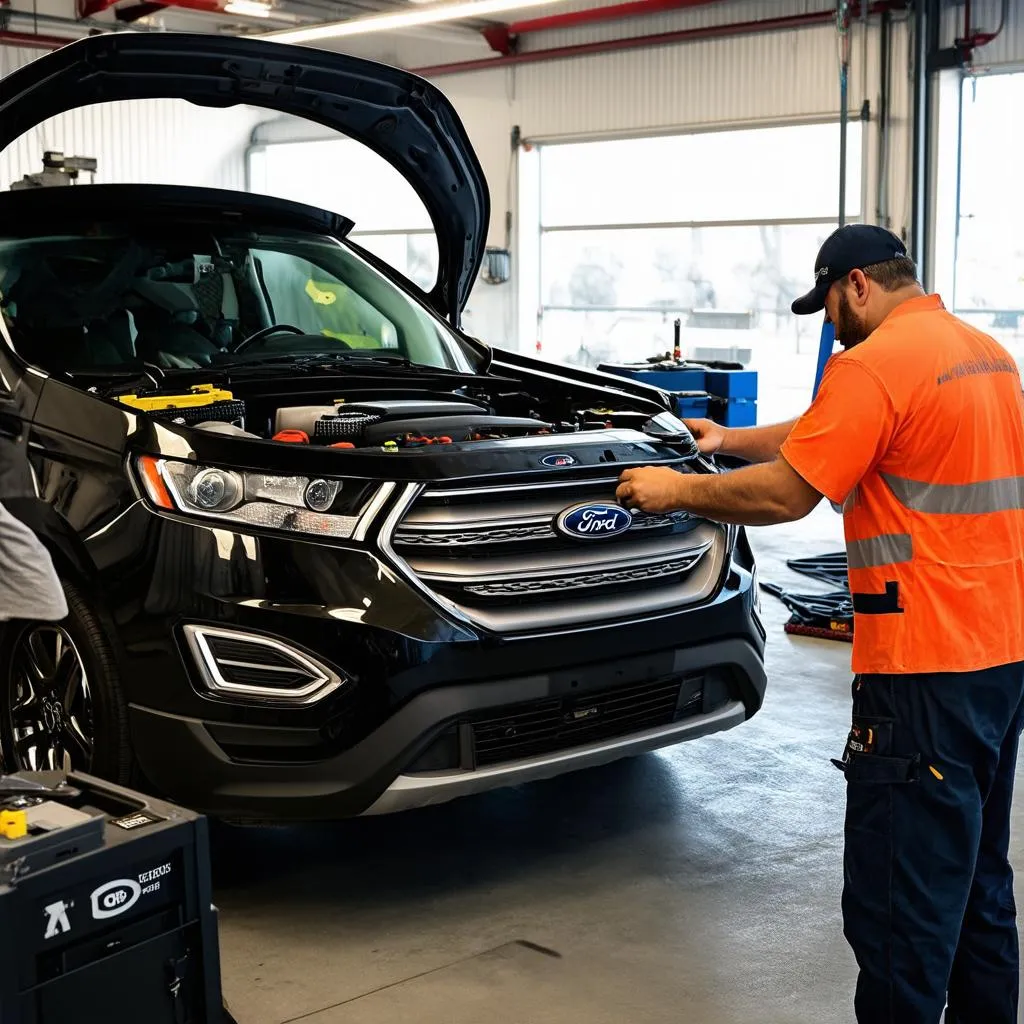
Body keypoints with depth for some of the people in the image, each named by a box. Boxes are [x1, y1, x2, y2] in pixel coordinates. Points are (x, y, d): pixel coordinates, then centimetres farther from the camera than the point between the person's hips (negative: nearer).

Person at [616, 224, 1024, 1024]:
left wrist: (677, 491, -1)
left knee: (899, 905, -2)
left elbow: (785, 494, -14)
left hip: (927, 665, -10)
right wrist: (733, 441, 25)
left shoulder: (876, 365, -15)